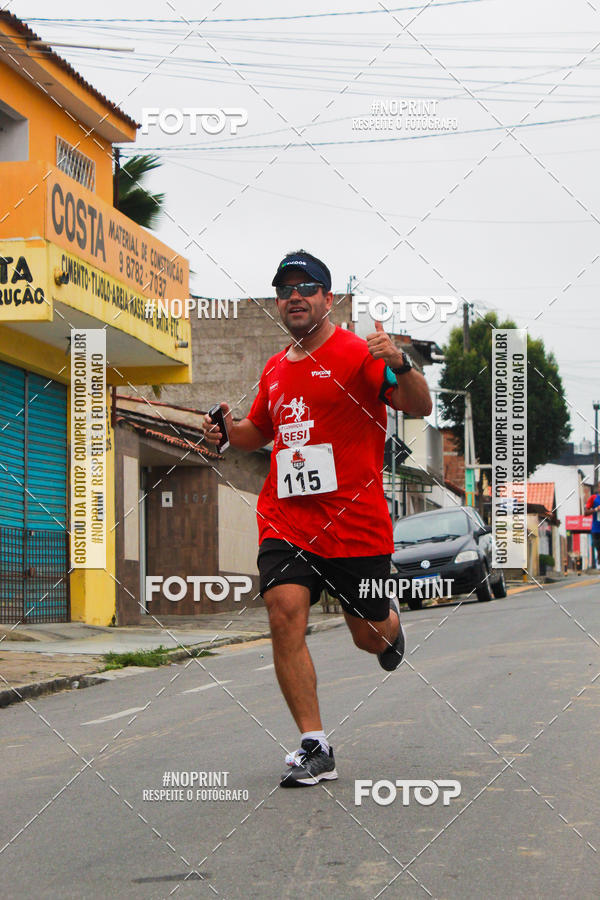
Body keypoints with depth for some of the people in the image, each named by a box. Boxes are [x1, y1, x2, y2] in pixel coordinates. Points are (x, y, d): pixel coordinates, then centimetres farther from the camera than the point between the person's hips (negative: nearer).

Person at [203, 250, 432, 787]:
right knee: (285, 612, -17)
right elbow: (260, 431, 30)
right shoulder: (275, 369, 14)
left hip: (356, 523, -4)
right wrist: (229, 431, 8)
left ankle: (391, 623, 46)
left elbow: (420, 408, -15)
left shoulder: (359, 355, -5)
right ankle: (314, 748, -12)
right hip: (285, 521, 4)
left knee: (371, 636, 6)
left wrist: (400, 363, -34)